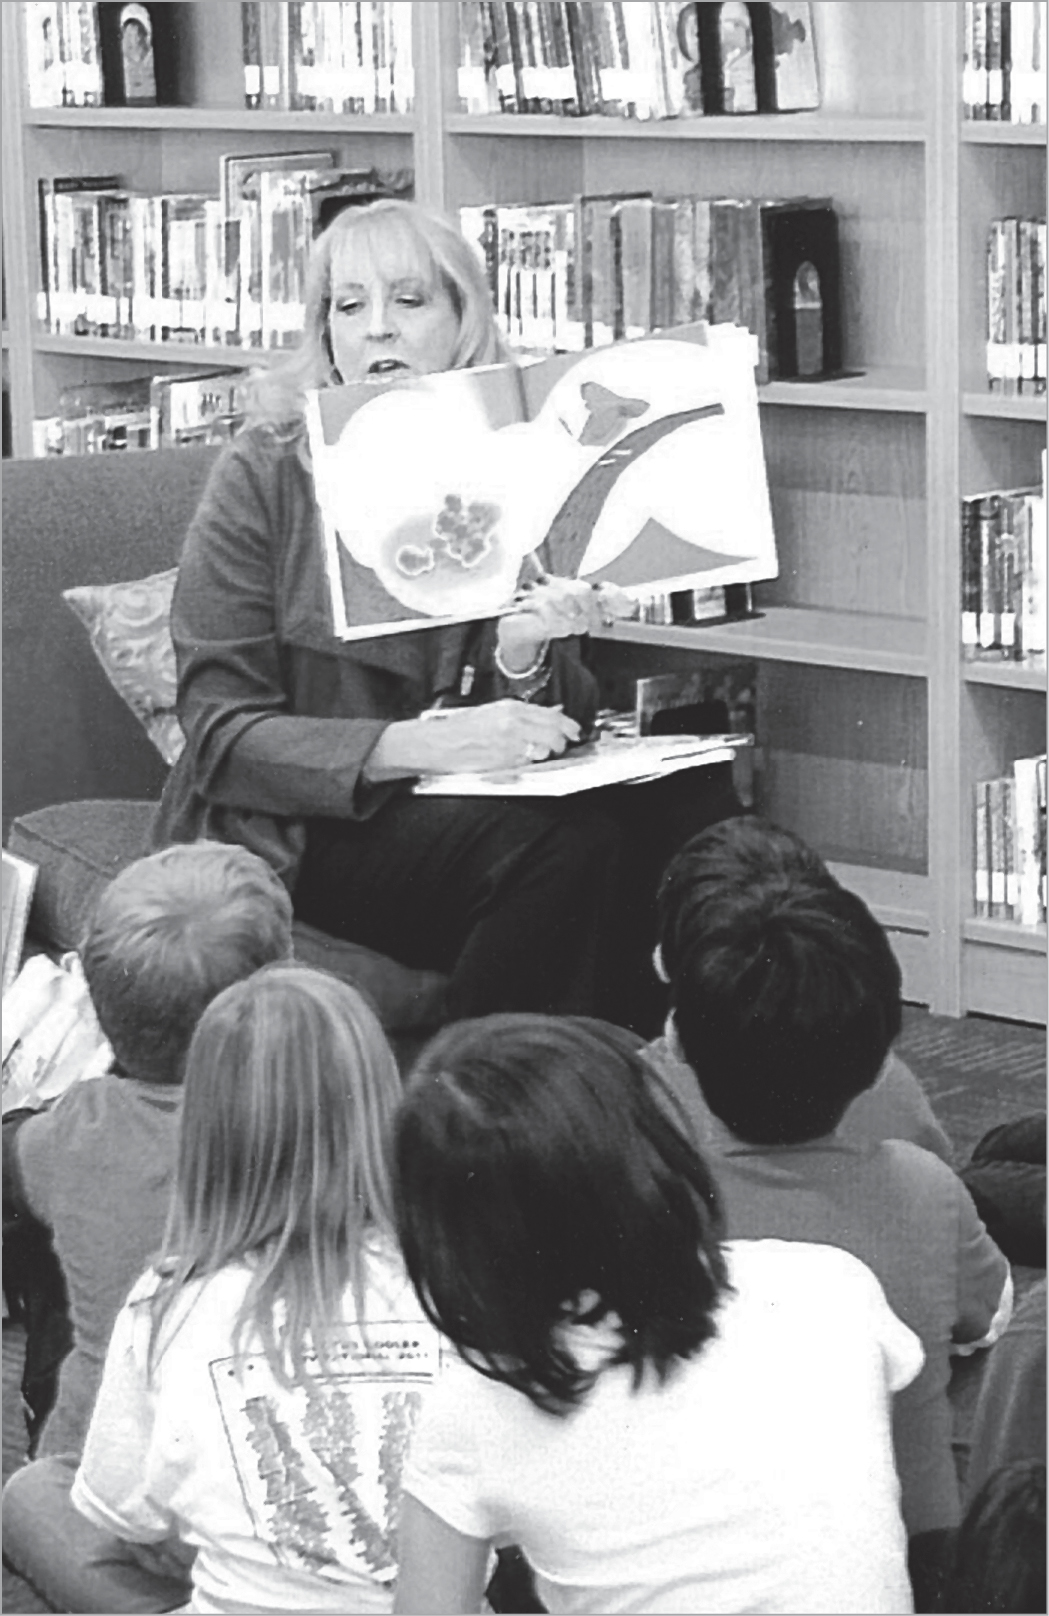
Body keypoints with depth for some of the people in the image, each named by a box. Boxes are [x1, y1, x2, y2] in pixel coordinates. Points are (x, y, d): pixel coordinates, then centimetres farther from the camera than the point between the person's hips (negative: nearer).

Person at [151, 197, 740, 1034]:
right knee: (567, 839, -29)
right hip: (300, 837, -5)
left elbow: (565, 723, 7)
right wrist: (422, 746, -24)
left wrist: (523, 657, -17)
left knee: (692, 798, -20)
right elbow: (221, 729, -10)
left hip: (467, 807, 5)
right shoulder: (265, 473, -5)